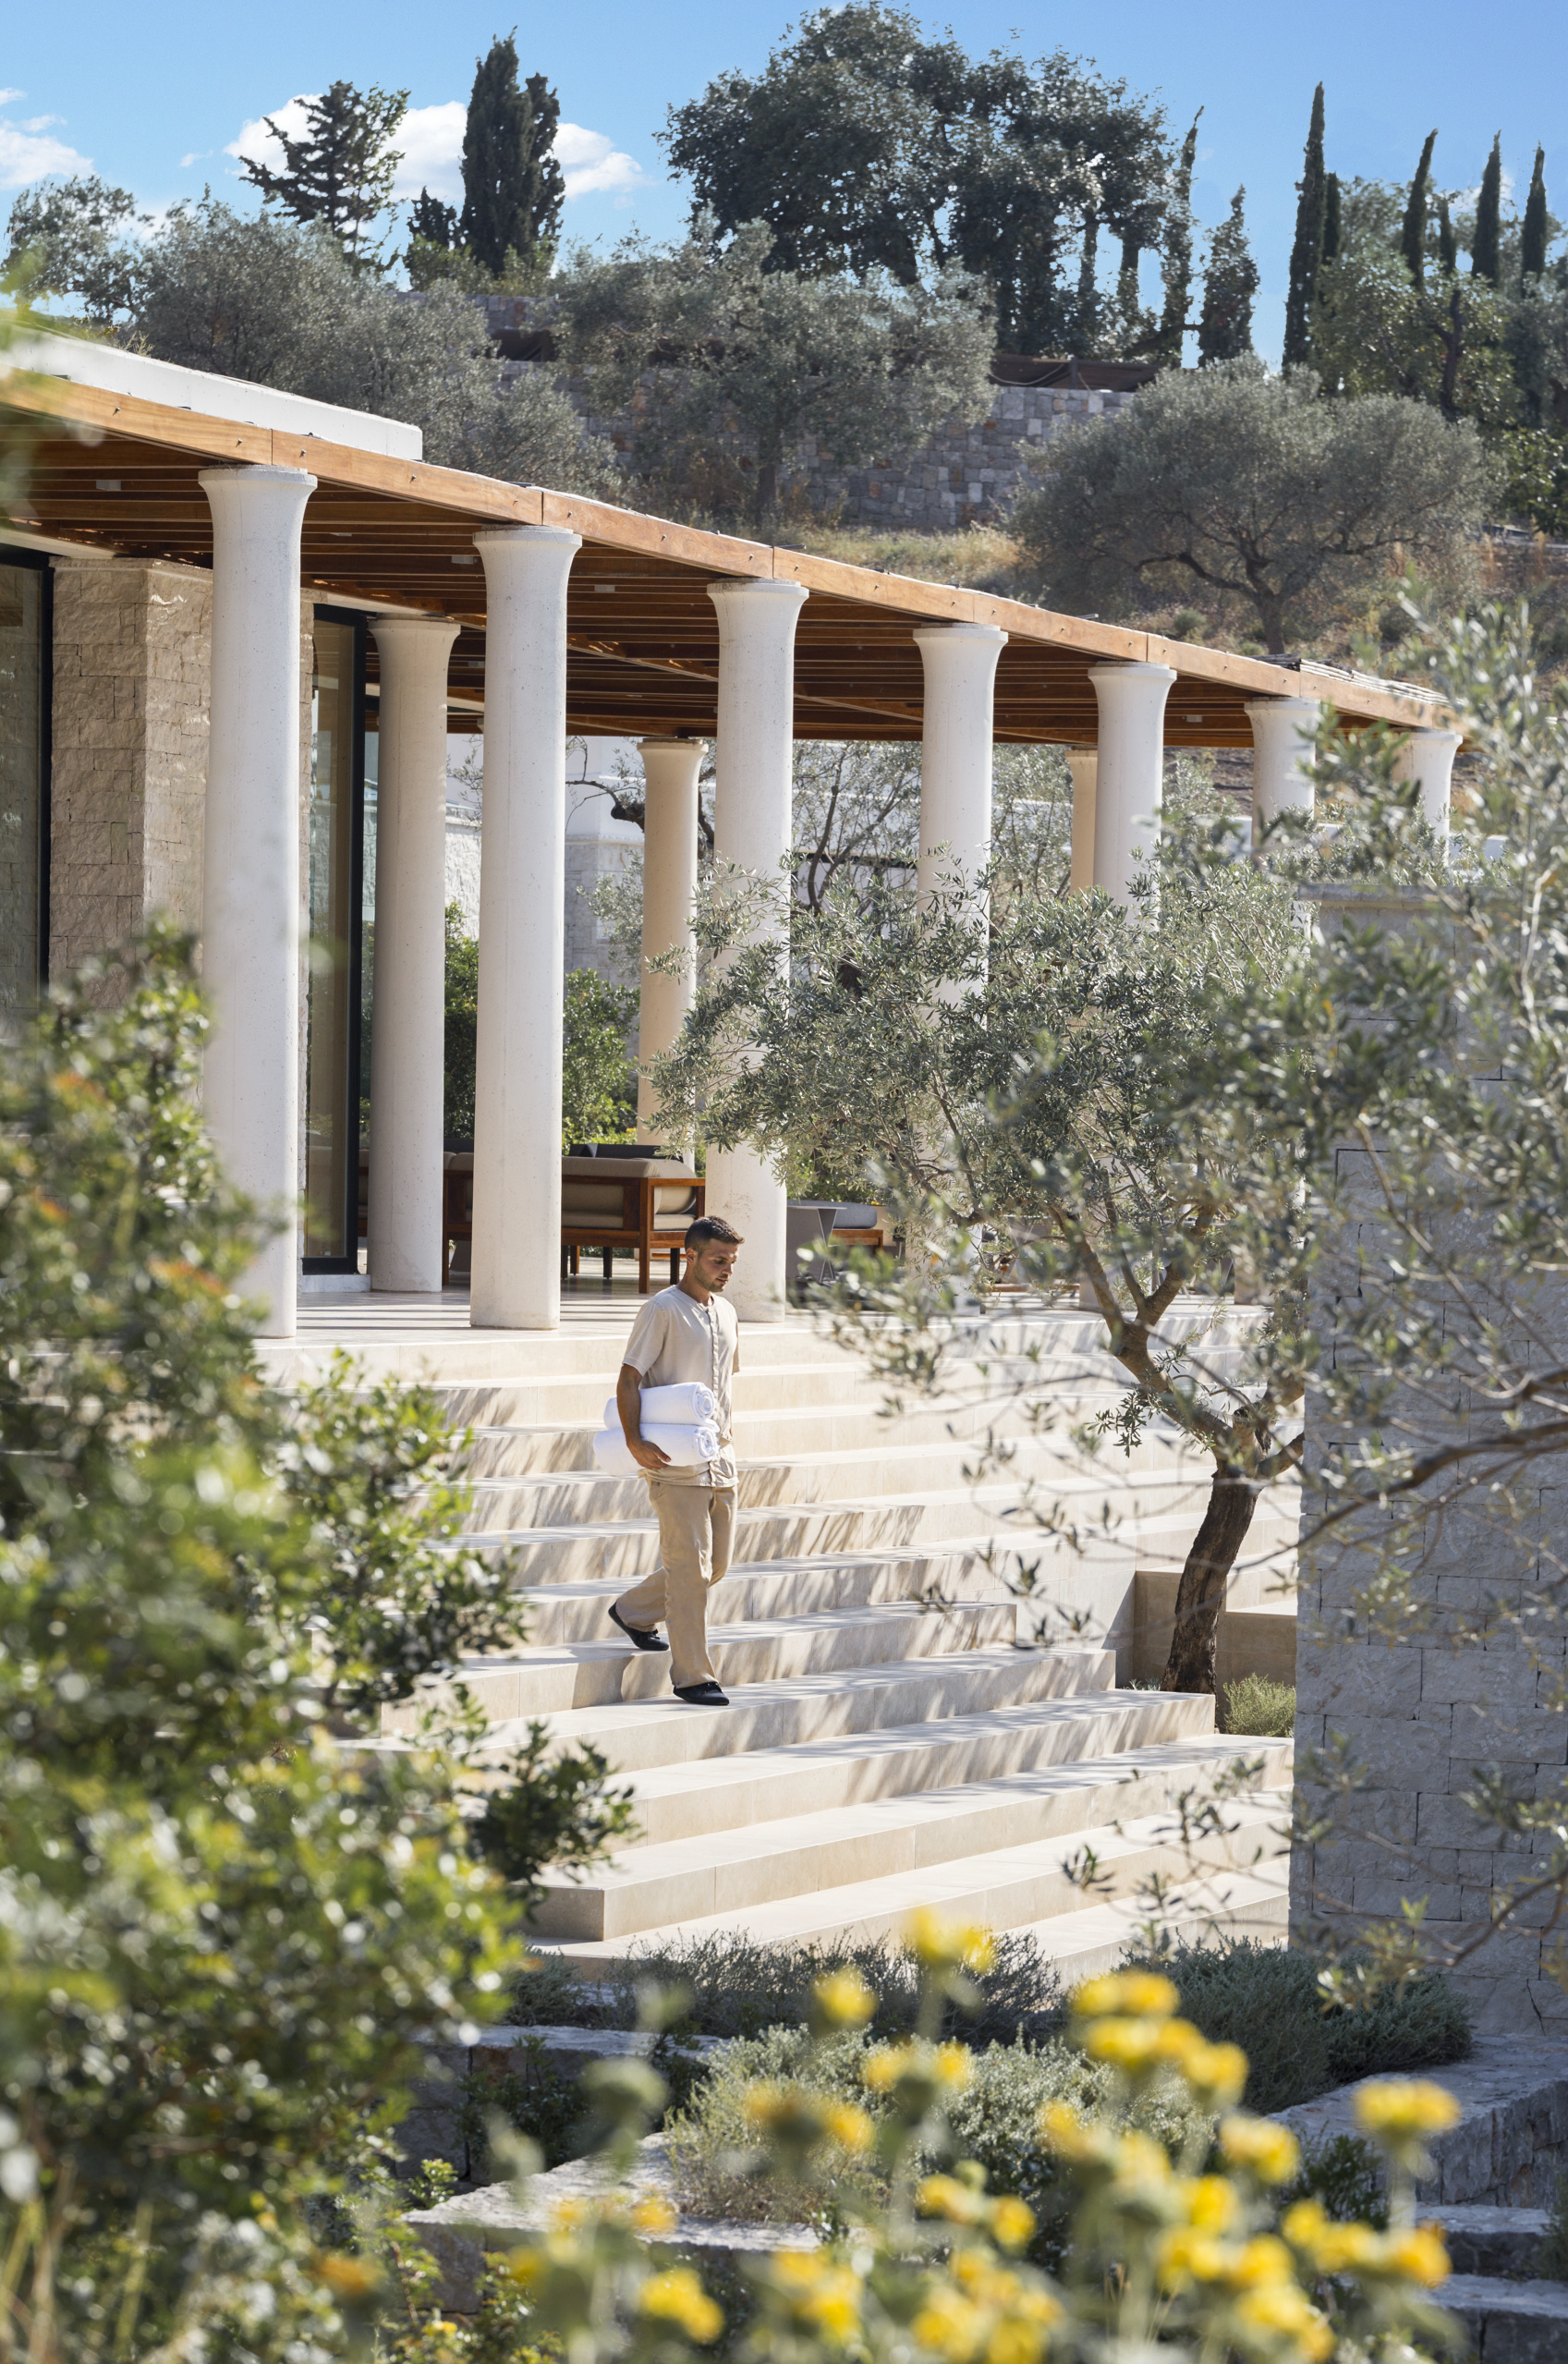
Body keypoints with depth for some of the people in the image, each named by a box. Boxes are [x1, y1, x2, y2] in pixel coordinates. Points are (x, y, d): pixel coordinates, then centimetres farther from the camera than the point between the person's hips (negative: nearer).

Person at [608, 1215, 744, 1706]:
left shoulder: (726, 1314, 15)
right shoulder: (663, 1310, -9)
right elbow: (628, 1379, -12)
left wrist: (728, 1434, 17)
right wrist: (634, 1441, -23)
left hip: (719, 1458, 8)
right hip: (674, 1463, -8)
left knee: (716, 1563, 14)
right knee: (690, 1569, -8)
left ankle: (633, 1611, 35)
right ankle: (691, 1676, -3)